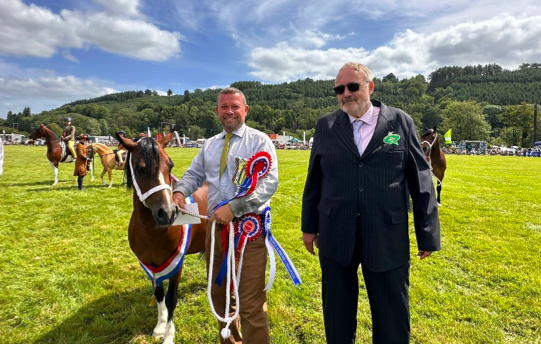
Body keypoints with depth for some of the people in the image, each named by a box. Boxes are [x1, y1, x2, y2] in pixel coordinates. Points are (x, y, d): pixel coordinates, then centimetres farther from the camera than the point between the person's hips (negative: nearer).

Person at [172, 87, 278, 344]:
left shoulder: (259, 141, -4)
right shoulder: (209, 145, 15)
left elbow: (269, 182, -15)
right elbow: (194, 174, 18)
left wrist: (234, 208, -24)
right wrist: (180, 191, -6)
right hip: (216, 225, 6)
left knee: (250, 303, -4)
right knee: (219, 294, 20)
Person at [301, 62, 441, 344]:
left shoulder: (400, 122, 0)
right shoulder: (326, 125, 3)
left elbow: (421, 181, 1)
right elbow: (314, 180, 7)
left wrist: (428, 233, 1)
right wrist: (309, 225, 9)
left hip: (387, 237, -1)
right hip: (335, 236, 2)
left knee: (393, 320, 14)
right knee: (337, 315, 18)